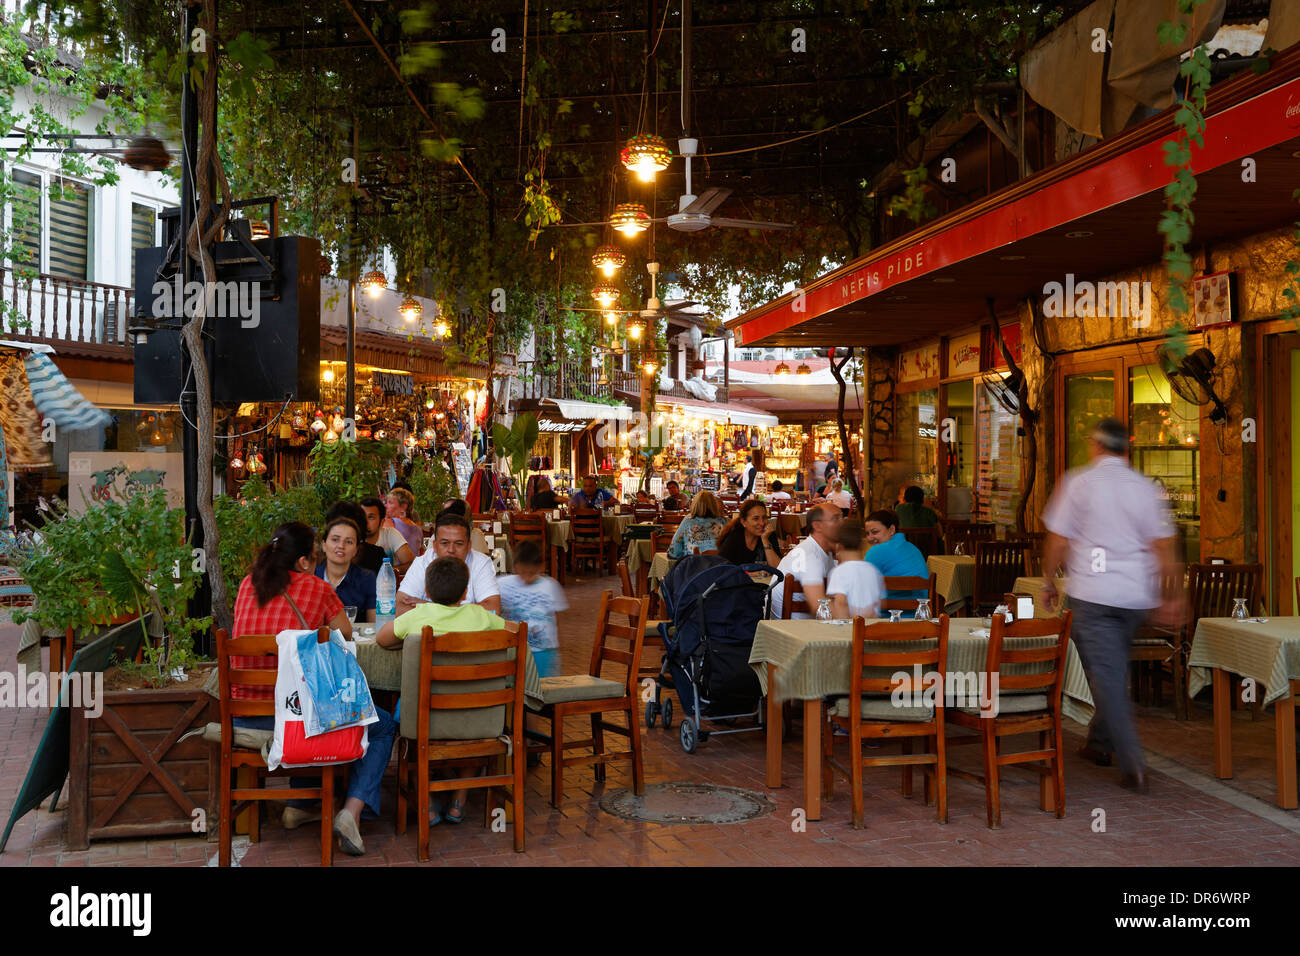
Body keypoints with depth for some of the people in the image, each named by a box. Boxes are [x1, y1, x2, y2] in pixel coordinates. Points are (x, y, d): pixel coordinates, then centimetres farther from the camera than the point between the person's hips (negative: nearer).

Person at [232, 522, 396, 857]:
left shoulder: (248, 584, 9)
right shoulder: (317, 588, -4)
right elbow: (345, 632, 12)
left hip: (244, 715, 6)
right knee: (385, 727, 14)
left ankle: (299, 805, 35)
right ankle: (351, 811, -3)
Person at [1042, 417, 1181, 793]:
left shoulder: (1078, 482, -5)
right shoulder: (1146, 487, 5)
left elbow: (1058, 540, -5)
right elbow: (1163, 544, 4)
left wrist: (1049, 583, 8)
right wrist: (1171, 597, 9)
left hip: (1092, 593, -5)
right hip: (1136, 594, 5)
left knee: (1107, 676, -4)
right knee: (1114, 671, 20)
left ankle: (1133, 765, -10)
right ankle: (1101, 743, 31)